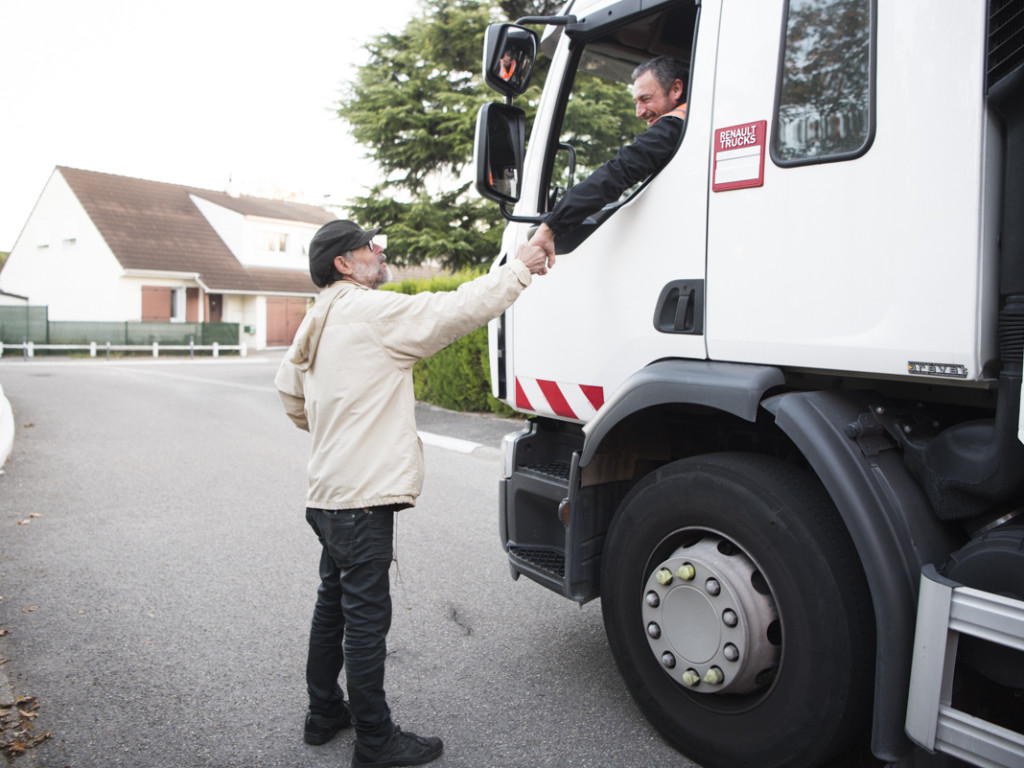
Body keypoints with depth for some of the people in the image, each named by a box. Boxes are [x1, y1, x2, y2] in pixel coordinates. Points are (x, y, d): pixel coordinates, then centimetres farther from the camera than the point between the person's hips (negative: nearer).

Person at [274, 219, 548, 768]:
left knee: (333, 604, 20)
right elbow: (458, 310, -18)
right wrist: (520, 267, -7)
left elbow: (289, 391, 26)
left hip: (328, 491, 10)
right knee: (366, 617, 0)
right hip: (363, 496, -10)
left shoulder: (317, 322, 16)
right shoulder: (372, 311, -14)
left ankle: (324, 714, 35)